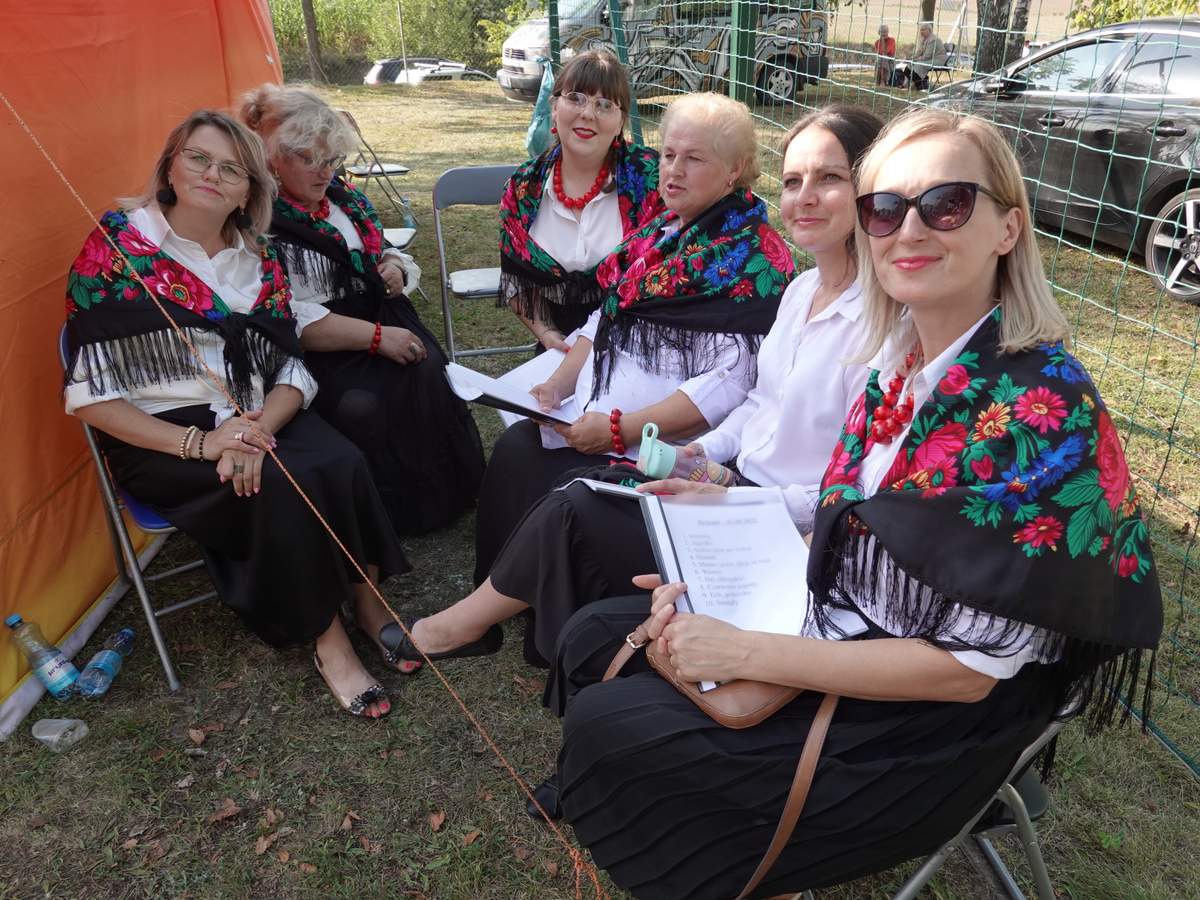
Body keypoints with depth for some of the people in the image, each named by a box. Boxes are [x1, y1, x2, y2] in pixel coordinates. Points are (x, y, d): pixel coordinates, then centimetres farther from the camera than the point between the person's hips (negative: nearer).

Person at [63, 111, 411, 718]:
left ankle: (368, 600, -8)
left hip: (258, 419, 4)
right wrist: (197, 443, -21)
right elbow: (89, 393, -10)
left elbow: (291, 370, 3)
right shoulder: (118, 247, -6)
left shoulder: (258, 260, 7)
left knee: (341, 464, -26)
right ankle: (327, 640, -13)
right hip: (158, 436, -4)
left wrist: (259, 427, -20)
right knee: (279, 486, -29)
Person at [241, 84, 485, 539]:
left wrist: (393, 268, 3)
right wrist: (377, 336, -20)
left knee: (429, 375, -21)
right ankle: (399, 509, -8)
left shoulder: (342, 195, 13)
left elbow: (380, 254, 29)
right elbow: (289, 320, -18)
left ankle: (449, 488, -7)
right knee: (365, 404, -31)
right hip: (317, 355, -6)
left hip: (381, 321, 7)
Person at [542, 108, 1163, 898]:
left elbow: (970, 667, -23)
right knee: (593, 640, 6)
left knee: (605, 729, -13)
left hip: (936, 730, -7)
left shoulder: (1041, 407, -24)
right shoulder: (901, 355, -1)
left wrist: (747, 654, -23)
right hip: (839, 630, 7)